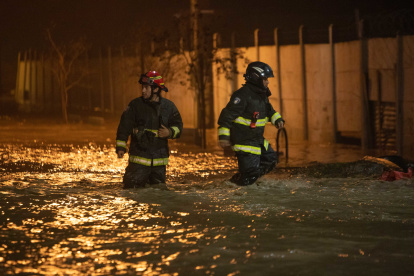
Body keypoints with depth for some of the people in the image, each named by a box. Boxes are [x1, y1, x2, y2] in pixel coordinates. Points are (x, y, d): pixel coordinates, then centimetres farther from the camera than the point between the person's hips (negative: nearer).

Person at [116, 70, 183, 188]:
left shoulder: (168, 106, 4)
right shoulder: (135, 105, -1)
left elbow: (178, 126, 11)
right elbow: (124, 126, 0)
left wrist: (169, 132, -11)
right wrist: (120, 146, -5)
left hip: (160, 158, 2)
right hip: (139, 156, -2)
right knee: (132, 188, -10)